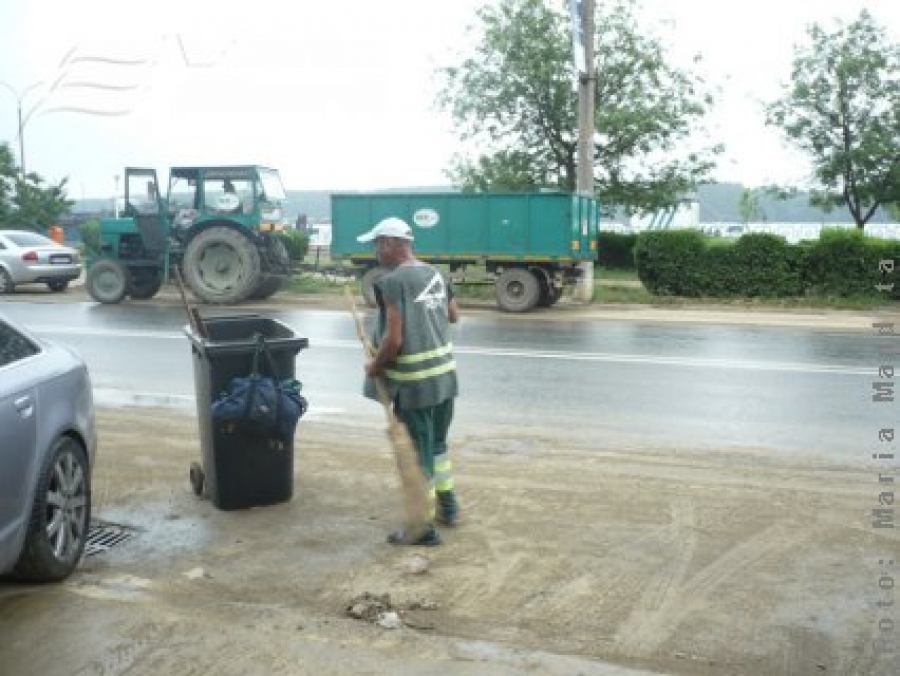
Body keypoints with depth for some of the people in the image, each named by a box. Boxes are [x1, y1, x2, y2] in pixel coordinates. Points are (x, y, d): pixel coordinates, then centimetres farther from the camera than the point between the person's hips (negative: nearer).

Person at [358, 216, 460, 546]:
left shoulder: (392, 281, -17)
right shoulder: (436, 274, 7)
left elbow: (393, 339, -22)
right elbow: (453, 316, 21)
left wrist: (375, 366, -6)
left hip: (413, 382, -8)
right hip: (445, 374, 8)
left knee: (417, 455, 4)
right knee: (437, 443, 24)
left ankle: (424, 528, 12)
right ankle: (448, 507, 37)